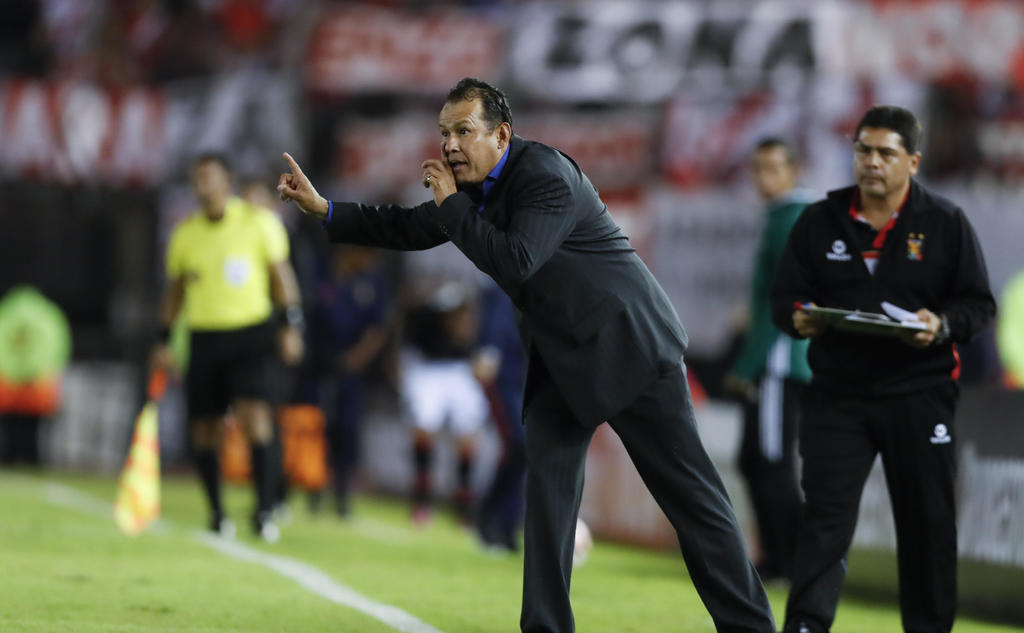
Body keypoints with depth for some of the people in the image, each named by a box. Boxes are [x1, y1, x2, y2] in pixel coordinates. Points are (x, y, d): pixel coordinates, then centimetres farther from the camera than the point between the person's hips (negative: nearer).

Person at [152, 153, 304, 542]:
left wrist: (291, 326, -5)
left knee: (255, 418, -18)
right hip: (204, 336, 3)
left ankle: (264, 512, -19)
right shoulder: (185, 233, 8)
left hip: (252, 335, -3)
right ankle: (216, 513, 17)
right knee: (204, 432, 2)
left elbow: (281, 276, 4)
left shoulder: (259, 222, -1)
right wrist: (163, 342, 13)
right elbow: (175, 290, 17)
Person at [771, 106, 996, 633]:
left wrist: (942, 326, -18)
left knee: (926, 520, 6)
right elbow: (783, 298, 8)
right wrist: (799, 318, -15)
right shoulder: (820, 221, 6)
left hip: (919, 395, 0)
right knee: (825, 514, -9)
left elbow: (979, 303, 2)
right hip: (838, 392, 0)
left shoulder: (946, 223, 2)